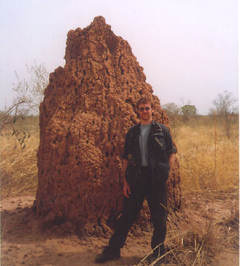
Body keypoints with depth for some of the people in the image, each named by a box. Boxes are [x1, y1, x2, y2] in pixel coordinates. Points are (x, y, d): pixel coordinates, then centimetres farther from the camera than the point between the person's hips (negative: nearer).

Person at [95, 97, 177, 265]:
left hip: (157, 180, -1)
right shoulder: (132, 133, 9)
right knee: (127, 215, 7)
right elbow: (126, 158, 9)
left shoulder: (162, 130, 4)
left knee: (159, 217, 7)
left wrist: (166, 175, -5)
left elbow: (171, 153, 4)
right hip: (136, 178, 2)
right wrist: (125, 181, 3)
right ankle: (113, 250, 19)